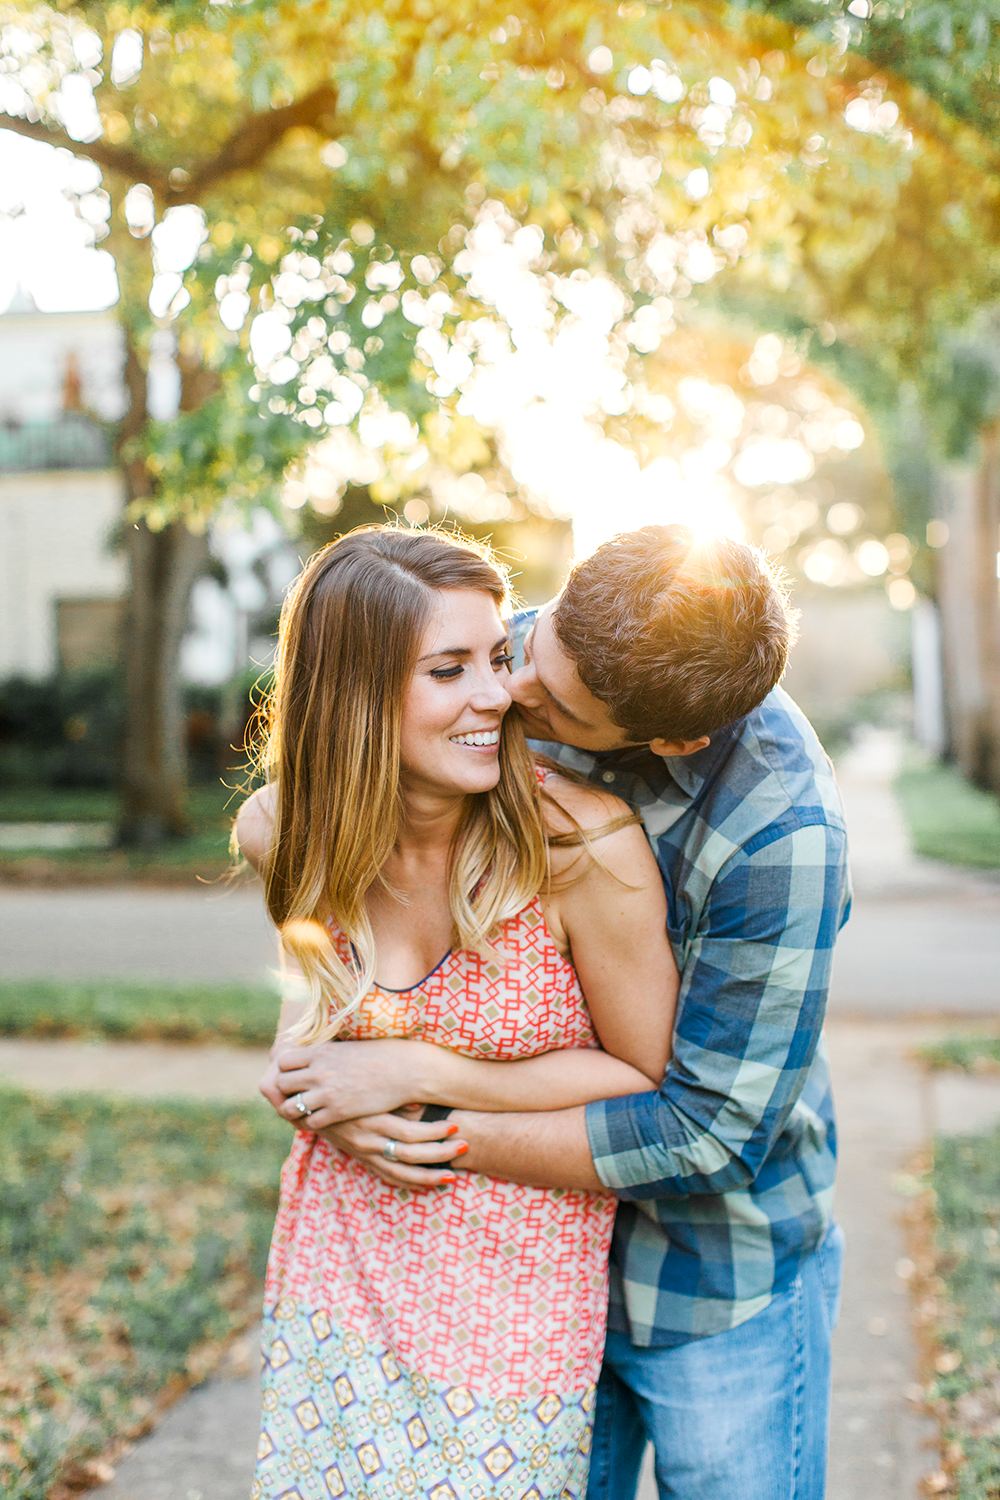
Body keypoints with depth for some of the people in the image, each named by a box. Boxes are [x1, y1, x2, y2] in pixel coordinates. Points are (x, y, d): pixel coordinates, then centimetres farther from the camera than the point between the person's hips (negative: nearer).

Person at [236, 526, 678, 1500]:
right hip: (339, 1266, 4)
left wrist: (420, 1073, -17)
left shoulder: (584, 843, -25)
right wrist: (331, 1103, -10)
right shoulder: (280, 833, -11)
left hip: (516, 1288, -3)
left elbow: (644, 1080, -13)